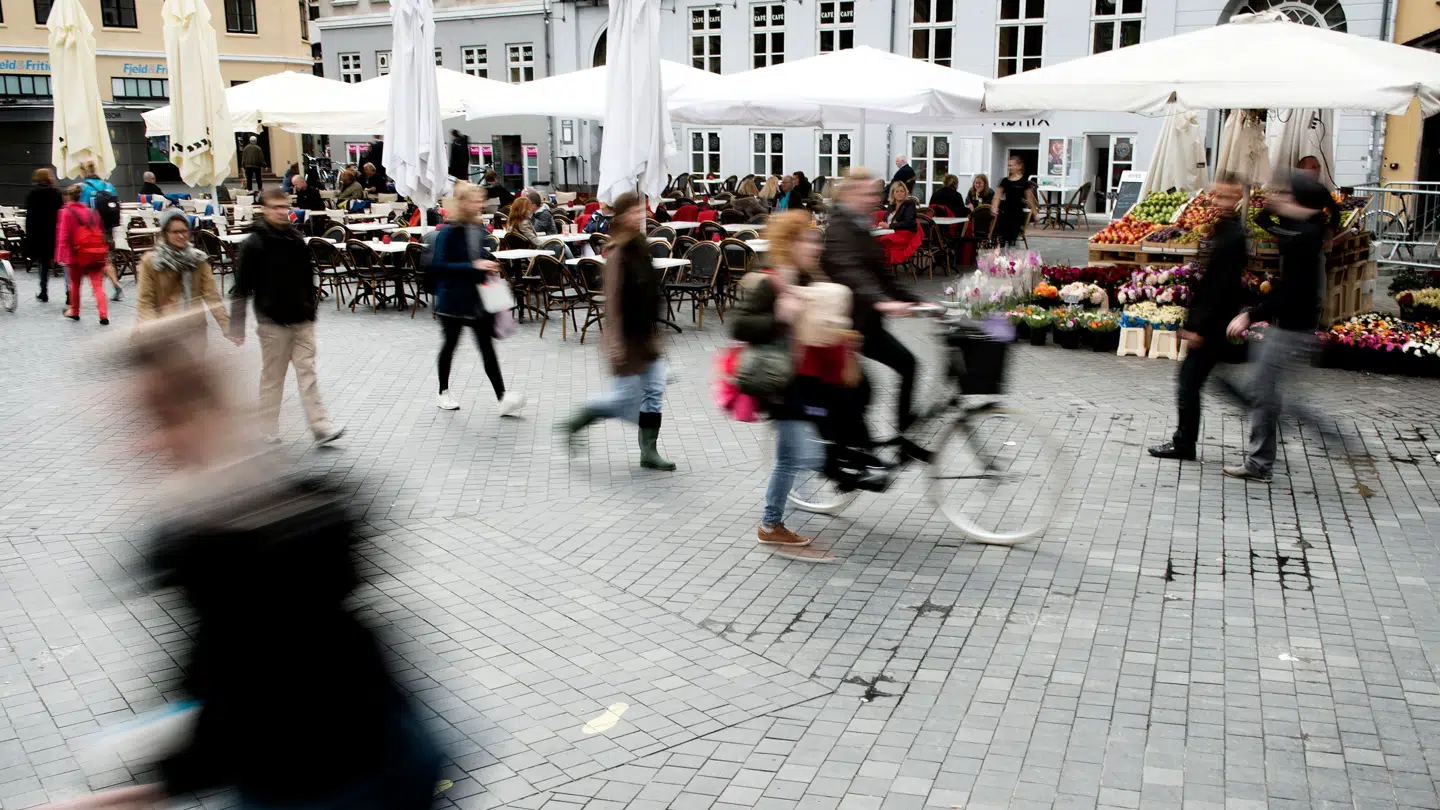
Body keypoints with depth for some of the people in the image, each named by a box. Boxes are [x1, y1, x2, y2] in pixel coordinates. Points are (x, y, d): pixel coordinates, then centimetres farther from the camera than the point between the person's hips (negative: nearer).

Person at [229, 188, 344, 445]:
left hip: (302, 320, 4)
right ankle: (269, 433, 16)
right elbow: (242, 289, -9)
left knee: (307, 373, 1)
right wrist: (237, 328, -11)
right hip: (272, 322, -4)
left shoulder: (297, 239, 7)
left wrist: (310, 312, 17)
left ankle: (322, 427, -2)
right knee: (272, 378, 5)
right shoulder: (253, 245, -9)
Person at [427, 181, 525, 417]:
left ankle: (502, 397, -4)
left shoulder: (479, 227, 4)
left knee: (487, 346, 1)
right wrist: (473, 266, -26)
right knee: (450, 344, 12)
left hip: (479, 296, 5)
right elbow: (440, 266, -20)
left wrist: (489, 266, 0)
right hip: (454, 298, -5)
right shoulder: (448, 232, -15)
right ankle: (443, 393, 30)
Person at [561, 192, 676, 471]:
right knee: (627, 395, 1)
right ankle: (575, 423, 20)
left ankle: (649, 451, 16)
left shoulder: (641, 247, 6)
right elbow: (612, 301, -20)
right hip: (628, 336, -8)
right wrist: (615, 341, -23)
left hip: (646, 333, 8)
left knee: (654, 391, 7)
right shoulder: (618, 254, -18)